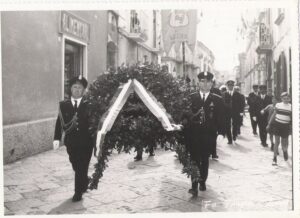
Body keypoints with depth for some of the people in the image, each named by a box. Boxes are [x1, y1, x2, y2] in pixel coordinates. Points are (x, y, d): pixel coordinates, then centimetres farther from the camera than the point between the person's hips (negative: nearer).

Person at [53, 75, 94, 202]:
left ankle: (78, 193, 9)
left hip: (86, 142, -2)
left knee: (82, 168, -3)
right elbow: (60, 122, -2)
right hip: (71, 142, 2)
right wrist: (57, 138, -11)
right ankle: (85, 183, 40)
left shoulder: (88, 105, 1)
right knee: (76, 167, 12)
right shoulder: (64, 105, 5)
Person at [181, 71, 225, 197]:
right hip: (193, 134, -1)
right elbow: (185, 114, 2)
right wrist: (185, 120, -18)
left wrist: (221, 131, -5)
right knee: (194, 159, -6)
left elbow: (220, 118, 4)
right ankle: (194, 185, -6)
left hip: (208, 135, 1)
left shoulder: (217, 100, 6)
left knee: (205, 160, 12)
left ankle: (202, 181, 30)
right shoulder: (190, 97, 6)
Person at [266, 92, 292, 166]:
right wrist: (269, 124, 7)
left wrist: (291, 129, 1)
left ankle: (285, 151, 45)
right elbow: (273, 115, 8)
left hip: (285, 126, 0)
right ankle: (274, 159, 2)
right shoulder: (278, 105, 1)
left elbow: (292, 119, 4)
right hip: (277, 124, 0)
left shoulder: (291, 107, -1)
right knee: (277, 142, -3)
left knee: (284, 144, 10)